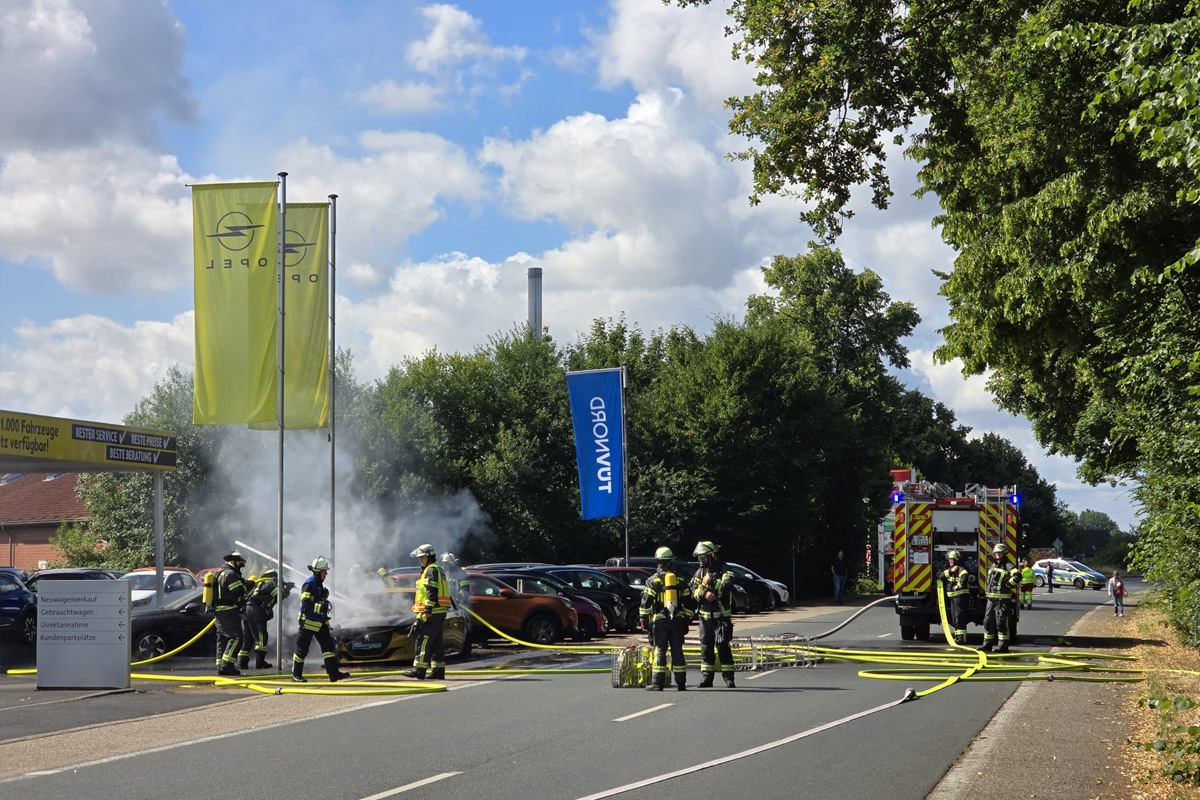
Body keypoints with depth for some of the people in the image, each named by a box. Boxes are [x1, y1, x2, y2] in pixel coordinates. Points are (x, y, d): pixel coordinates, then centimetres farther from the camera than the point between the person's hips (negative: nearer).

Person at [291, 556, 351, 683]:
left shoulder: (320, 584, 14)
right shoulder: (309, 584, -15)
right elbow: (306, 604, -25)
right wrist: (321, 607, -32)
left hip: (320, 622, 9)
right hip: (308, 621, -9)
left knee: (328, 645, -2)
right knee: (302, 648, 1)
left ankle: (333, 673, -5)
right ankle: (296, 675, 11)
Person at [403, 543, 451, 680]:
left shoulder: (431, 570, -9)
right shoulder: (437, 570, 23)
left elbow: (432, 592, -19)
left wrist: (427, 611, -24)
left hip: (432, 613, -10)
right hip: (439, 612, 10)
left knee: (424, 641, -10)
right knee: (435, 643, 10)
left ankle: (419, 669, -12)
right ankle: (438, 670, 10)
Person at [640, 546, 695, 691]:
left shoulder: (652, 580, -2)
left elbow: (646, 603, -6)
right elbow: (687, 602, 12)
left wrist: (644, 620, 0)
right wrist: (686, 621, 18)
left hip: (659, 621, -3)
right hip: (677, 621, 3)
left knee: (660, 651, -3)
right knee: (677, 651, 7)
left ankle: (657, 683, -6)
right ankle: (681, 682, 8)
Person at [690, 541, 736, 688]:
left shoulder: (723, 569, -3)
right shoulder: (700, 572, 14)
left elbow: (727, 586, -20)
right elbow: (693, 590, 3)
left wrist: (710, 582, -16)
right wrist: (704, 593, -16)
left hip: (721, 616, -6)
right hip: (705, 616, 6)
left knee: (723, 647, -9)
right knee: (706, 648, 8)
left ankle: (729, 679, -5)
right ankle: (706, 678, 14)